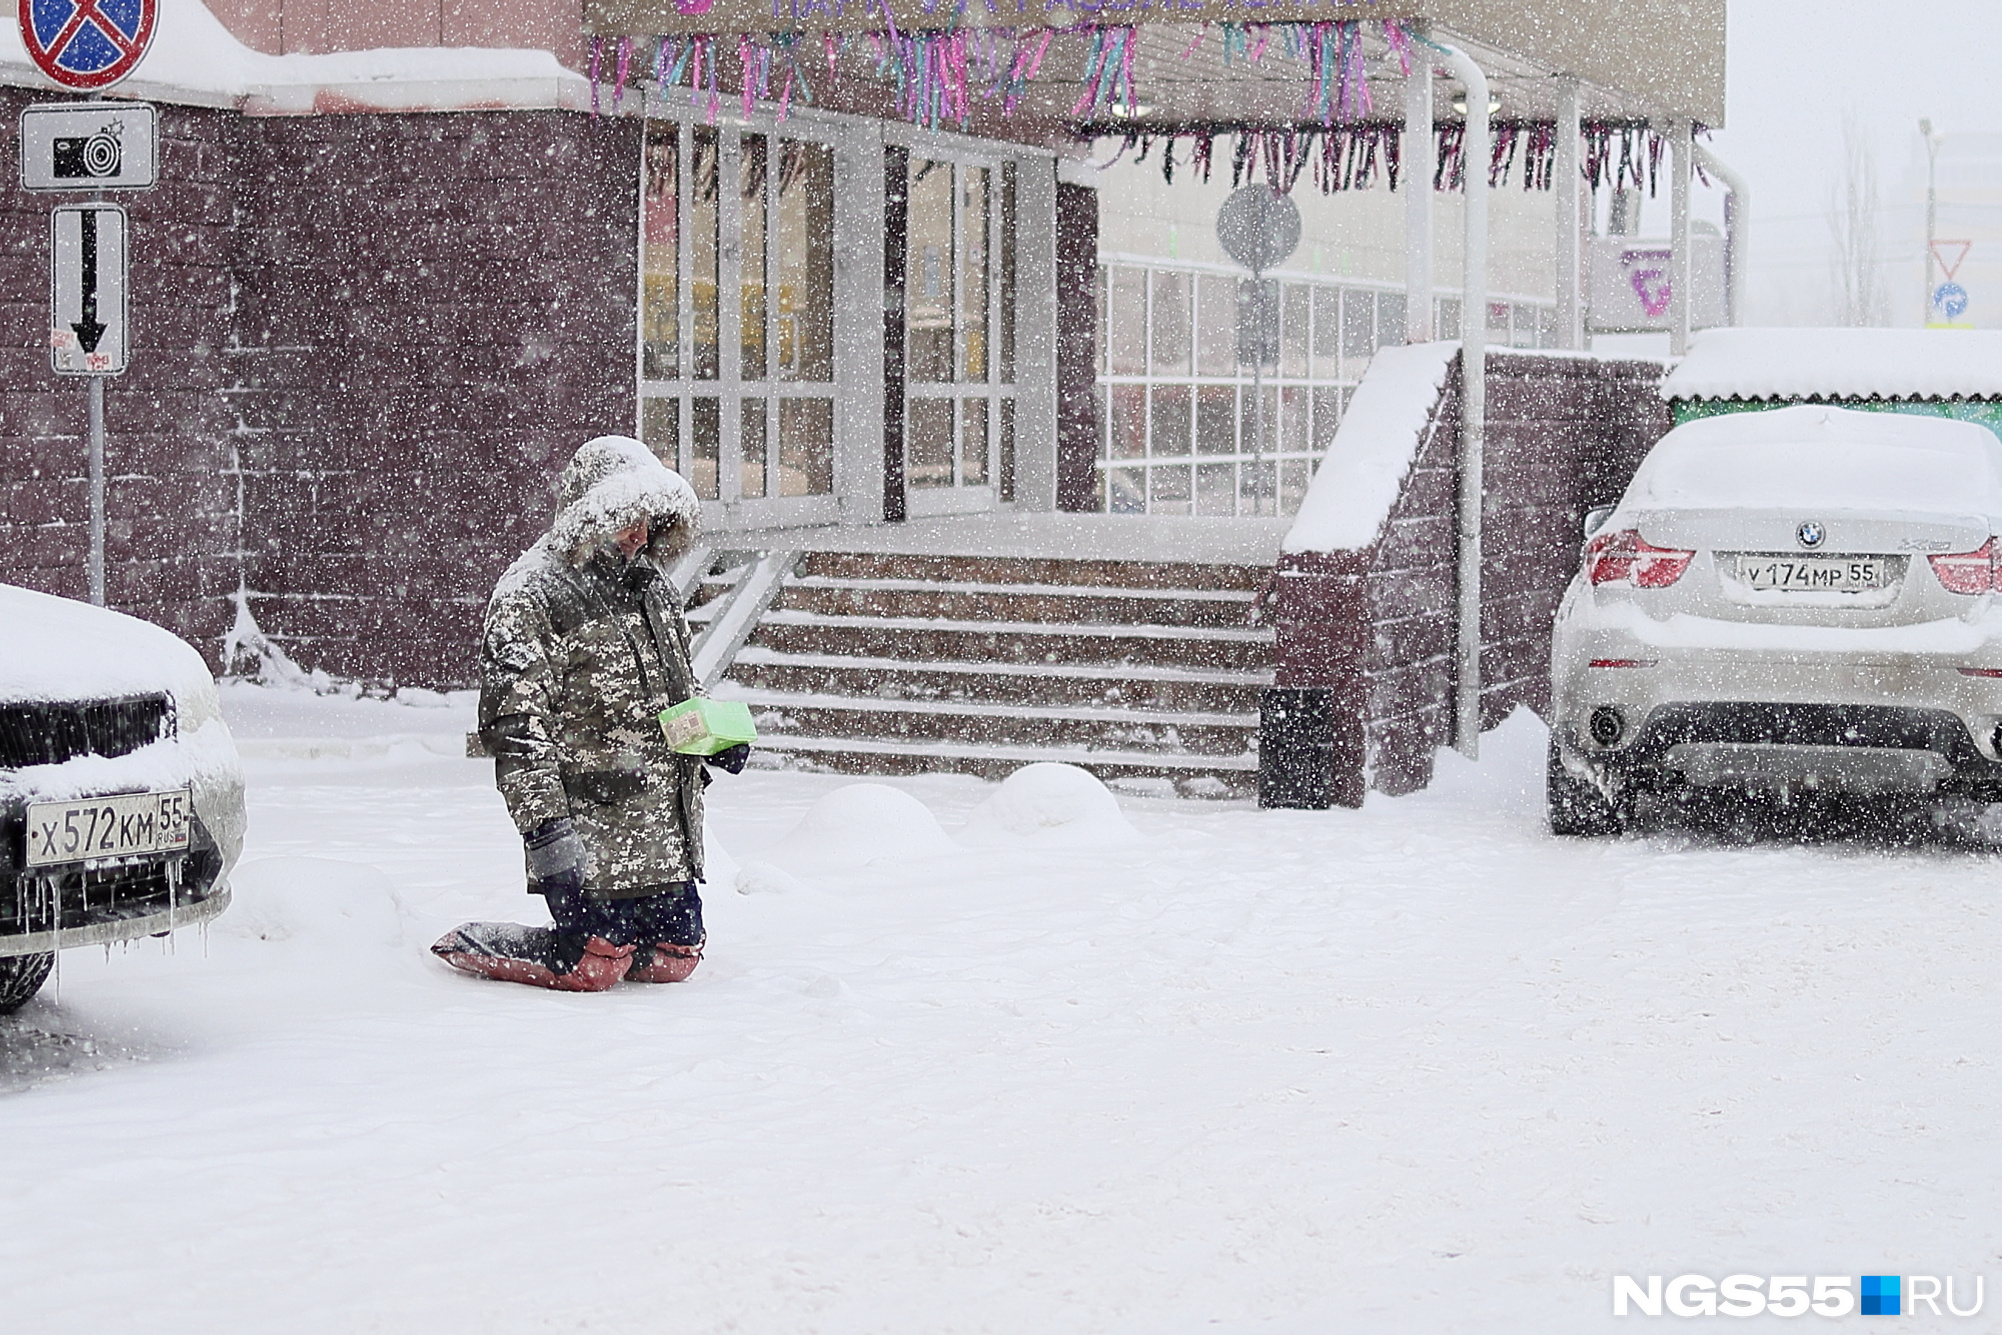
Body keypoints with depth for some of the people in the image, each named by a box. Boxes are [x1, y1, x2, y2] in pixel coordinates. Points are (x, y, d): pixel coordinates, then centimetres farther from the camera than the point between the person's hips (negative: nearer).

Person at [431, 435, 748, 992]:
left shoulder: (649, 588, 17)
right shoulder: (530, 596, -10)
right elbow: (516, 726, -16)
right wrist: (544, 824, -24)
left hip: (667, 825, 8)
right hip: (591, 828, -8)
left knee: (672, 961, 10)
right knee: (592, 967, -5)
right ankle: (467, 946, 18)